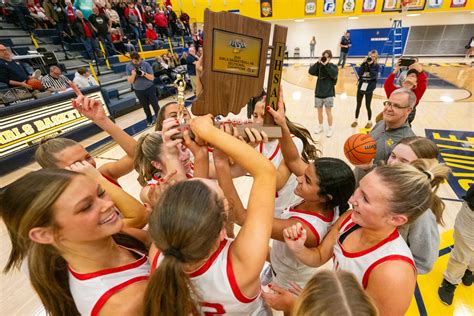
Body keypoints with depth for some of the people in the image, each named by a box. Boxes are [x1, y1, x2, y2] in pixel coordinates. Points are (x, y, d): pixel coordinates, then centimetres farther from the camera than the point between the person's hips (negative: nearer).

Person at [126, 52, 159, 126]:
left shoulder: (146, 64, -11)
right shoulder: (128, 67, -5)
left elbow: (152, 77, -9)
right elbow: (130, 81, -5)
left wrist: (144, 74, -26)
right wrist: (133, 74, -22)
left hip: (149, 88, -2)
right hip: (138, 90, 2)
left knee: (155, 105, 5)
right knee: (145, 107, 13)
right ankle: (150, 120, 30)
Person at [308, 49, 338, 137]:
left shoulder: (333, 66, -2)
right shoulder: (319, 66, 4)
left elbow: (334, 74, -22)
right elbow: (311, 71, -10)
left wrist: (327, 64, -21)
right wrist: (318, 63, -17)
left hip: (328, 93, -3)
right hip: (318, 92, 3)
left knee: (328, 111, 1)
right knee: (319, 111, 13)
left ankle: (330, 129, 14)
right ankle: (320, 126, 30)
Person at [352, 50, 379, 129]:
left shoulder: (376, 66, -4)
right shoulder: (364, 63, 2)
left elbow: (374, 75, -19)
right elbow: (359, 73, -12)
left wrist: (370, 65, -20)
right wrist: (364, 63, -17)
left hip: (369, 89, -2)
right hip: (360, 87, 2)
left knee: (368, 106, 4)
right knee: (358, 105, 10)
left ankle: (369, 121, 21)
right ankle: (356, 120, 24)